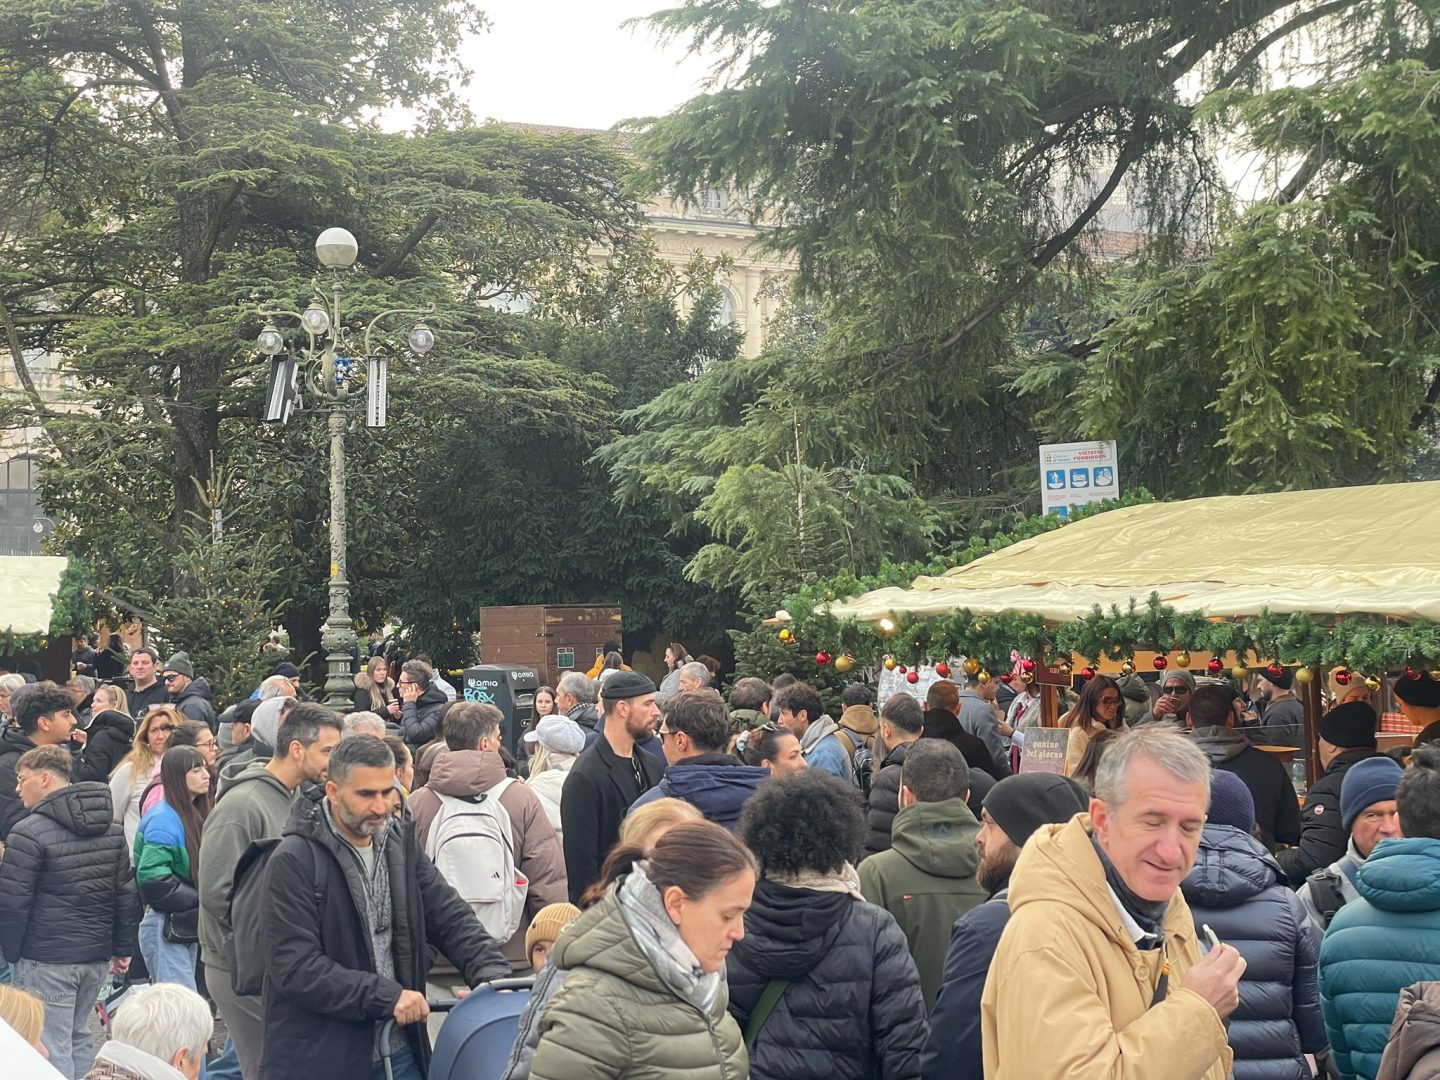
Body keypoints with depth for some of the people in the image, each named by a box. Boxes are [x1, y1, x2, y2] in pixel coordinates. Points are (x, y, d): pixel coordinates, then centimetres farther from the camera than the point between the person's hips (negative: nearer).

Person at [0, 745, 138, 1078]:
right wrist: (123, 947, 15)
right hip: (97, 956, 7)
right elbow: (127, 894, 10)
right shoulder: (111, 829, 9)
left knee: (52, 1048, -1)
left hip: (46, 961, -7)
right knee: (78, 1039, 18)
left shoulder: (29, 832, -12)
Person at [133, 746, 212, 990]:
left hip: (189, 926, 9)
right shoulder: (164, 819, -16)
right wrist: (200, 901, -17)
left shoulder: (197, 813, 10)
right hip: (165, 926, -9)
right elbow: (152, 878, -23)